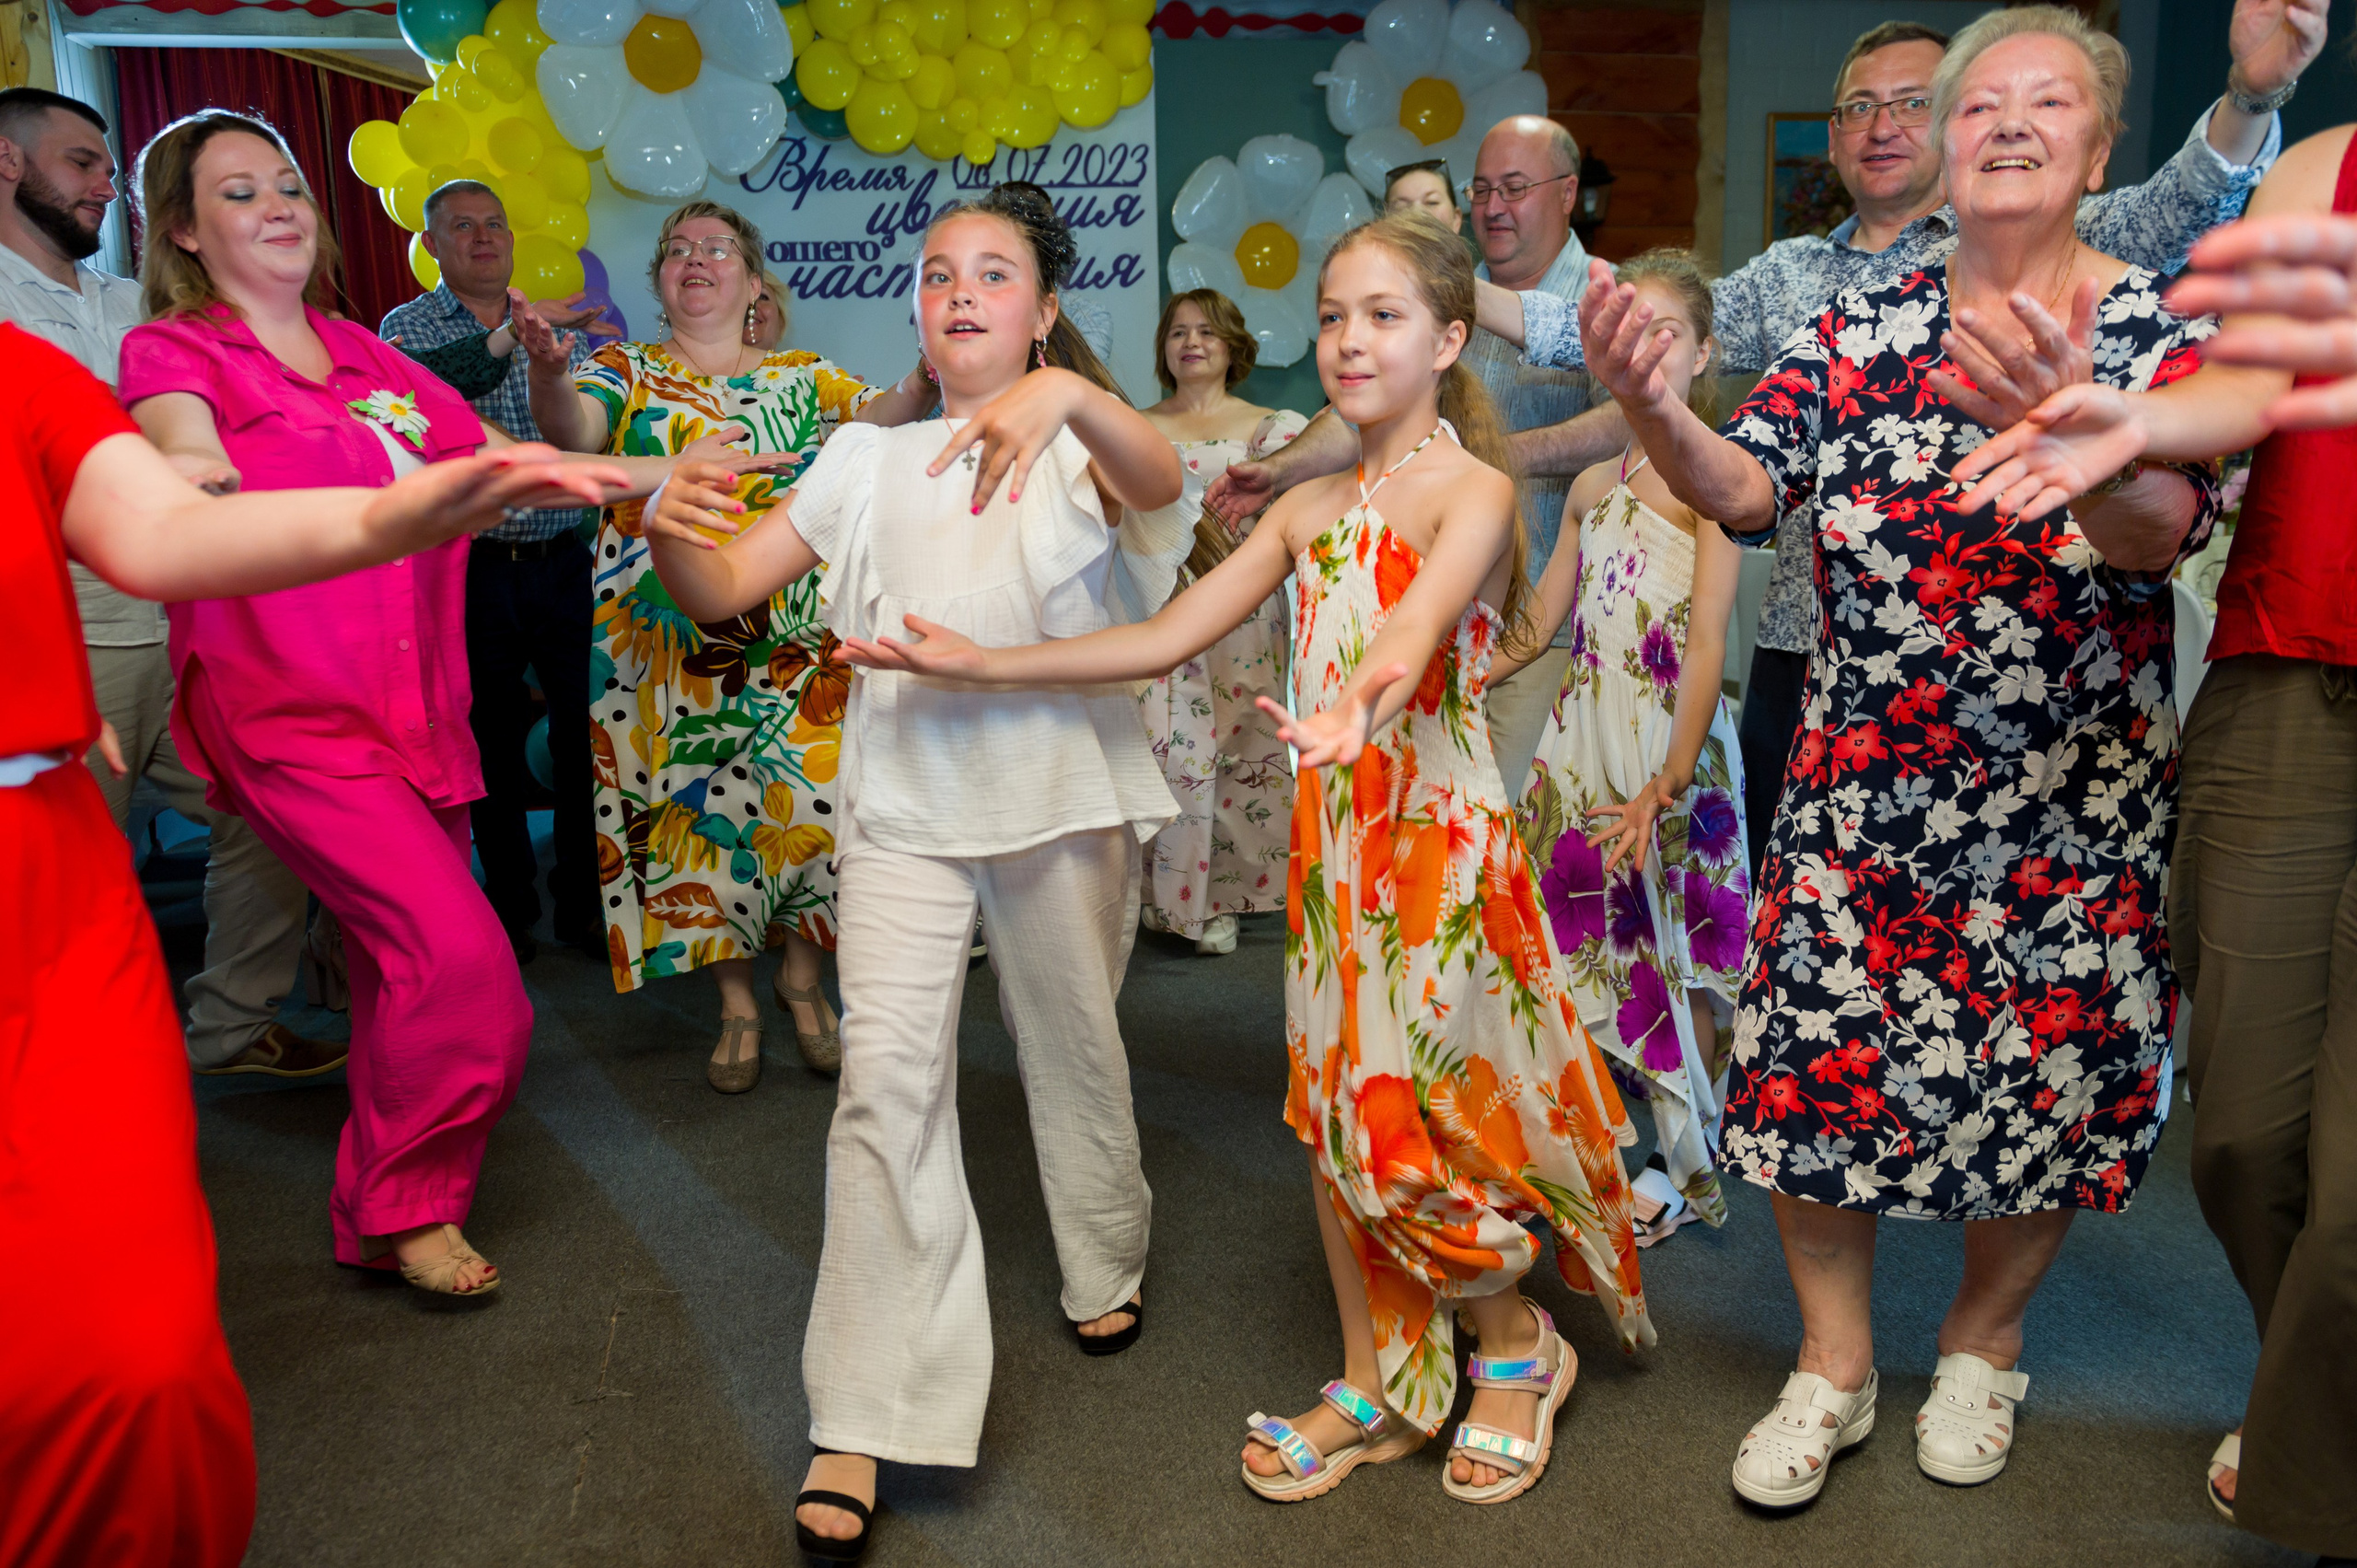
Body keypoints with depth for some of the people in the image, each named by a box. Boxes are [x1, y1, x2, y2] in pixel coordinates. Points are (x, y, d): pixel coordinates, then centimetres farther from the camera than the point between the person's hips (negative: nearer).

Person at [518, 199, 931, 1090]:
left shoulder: (804, 376, 12)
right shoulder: (625, 374, 8)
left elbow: (881, 416, -4)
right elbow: (572, 430, -12)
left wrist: (929, 375, -26)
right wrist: (549, 375, -34)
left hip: (796, 641, 1)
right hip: (671, 640, -1)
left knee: (809, 792, -1)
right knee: (699, 805, 2)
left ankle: (801, 977, 21)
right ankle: (736, 1003, 16)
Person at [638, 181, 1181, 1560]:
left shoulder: (1077, 440, 2)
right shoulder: (871, 459, 11)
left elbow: (1161, 480, -23)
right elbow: (726, 590, 4)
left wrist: (1069, 392, -43)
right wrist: (670, 532, -19)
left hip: (1063, 792, -1)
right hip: (905, 804, 2)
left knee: (1077, 1045, 14)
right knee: (886, 1075, -8)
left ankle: (1107, 1264, 42)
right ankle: (866, 1420, -2)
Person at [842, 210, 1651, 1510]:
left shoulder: (1471, 491, -8)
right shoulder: (1310, 508, 12)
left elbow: (1415, 626, -30)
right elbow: (1167, 637, 10)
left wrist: (1362, 697, -53)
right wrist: (985, 663, 4)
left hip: (1440, 837, -6)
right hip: (1332, 835, 7)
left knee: (1409, 1124, -4)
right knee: (1332, 1110, 10)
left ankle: (1519, 1347, 25)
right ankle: (1373, 1384, 28)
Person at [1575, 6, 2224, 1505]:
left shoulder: (2162, 327, -1)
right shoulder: (1863, 326, 5)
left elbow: (2164, 529, -18)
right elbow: (1748, 488, -6)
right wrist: (1653, 409, -28)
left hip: (2075, 808, 0)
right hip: (1862, 789, 1)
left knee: (2046, 1082, 8)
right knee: (1814, 1065, 0)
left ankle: (1983, 1343, 36)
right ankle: (1835, 1365, 22)